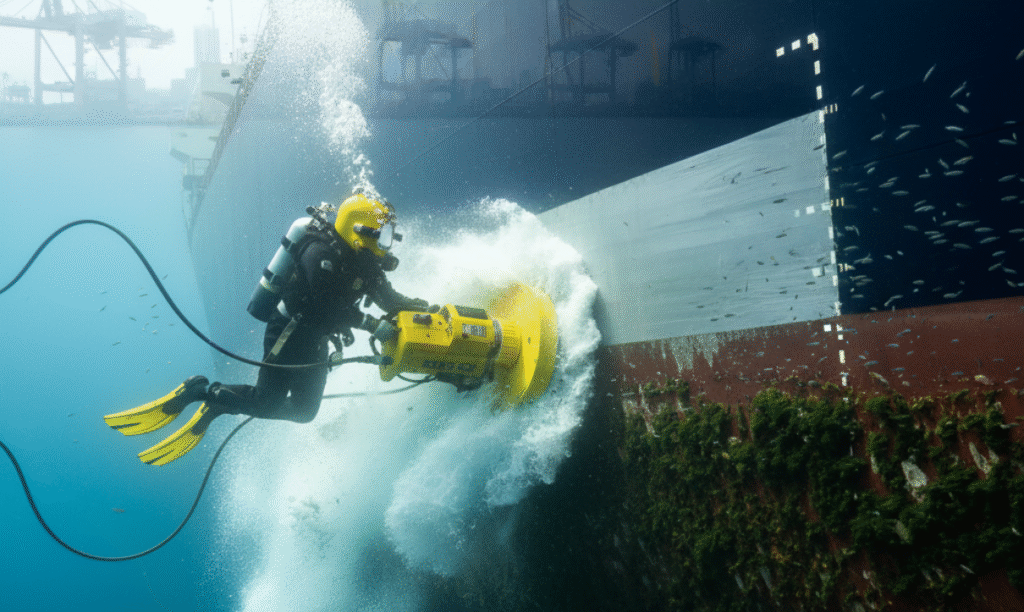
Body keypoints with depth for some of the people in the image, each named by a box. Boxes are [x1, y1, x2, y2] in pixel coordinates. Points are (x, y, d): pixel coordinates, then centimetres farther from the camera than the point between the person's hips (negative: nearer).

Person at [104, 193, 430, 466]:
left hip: (313, 342, 9)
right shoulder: (322, 253, -23)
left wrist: (418, 307, -9)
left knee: (304, 411, 9)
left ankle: (217, 406, 18)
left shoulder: (363, 260, 3)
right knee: (267, 402, -13)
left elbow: (389, 298, 8)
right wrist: (369, 324, -33)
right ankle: (199, 391, 8)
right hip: (289, 334, -9)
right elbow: (328, 307, -31)